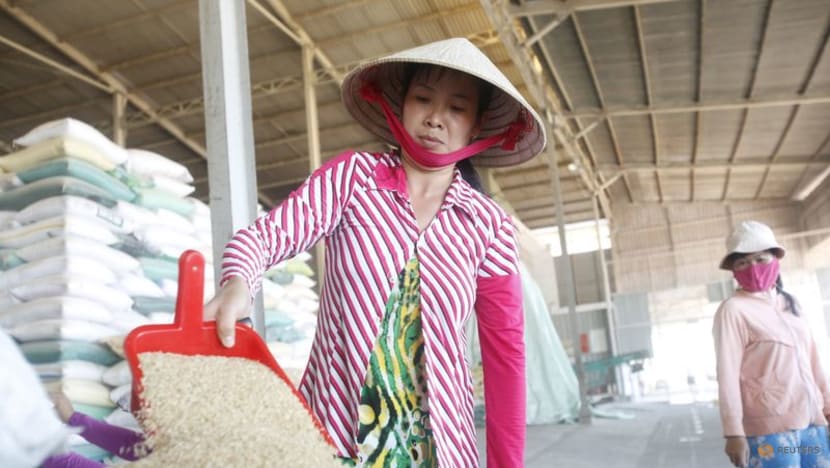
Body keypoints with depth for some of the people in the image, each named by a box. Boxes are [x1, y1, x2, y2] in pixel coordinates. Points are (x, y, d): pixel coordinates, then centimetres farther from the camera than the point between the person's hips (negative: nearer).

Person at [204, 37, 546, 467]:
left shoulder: (488, 225, -1)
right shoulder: (352, 176, -3)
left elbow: (505, 349, 2)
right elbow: (267, 233, -13)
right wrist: (236, 284, -35)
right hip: (331, 427, -1)